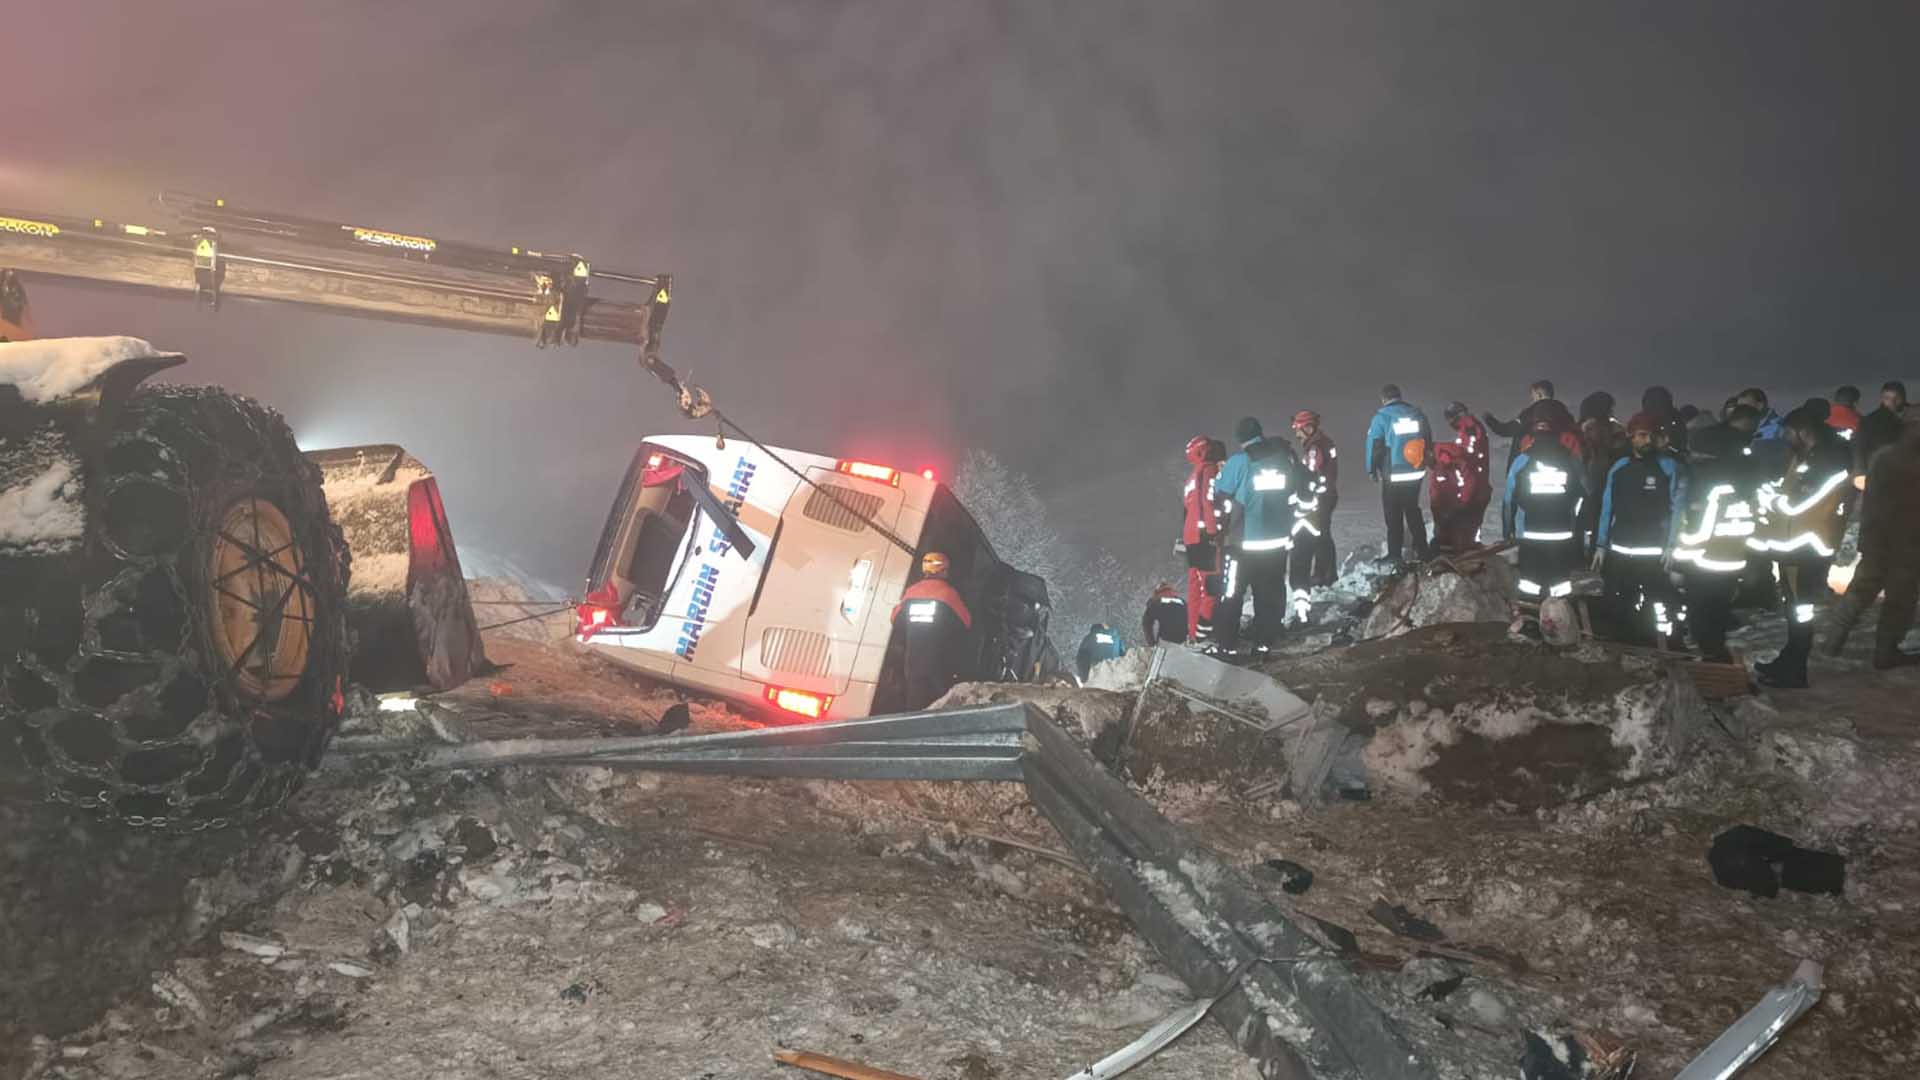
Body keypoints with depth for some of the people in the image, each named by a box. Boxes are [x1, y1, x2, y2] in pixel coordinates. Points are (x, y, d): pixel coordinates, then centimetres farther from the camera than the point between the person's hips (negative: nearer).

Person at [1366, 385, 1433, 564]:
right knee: (1413, 511, 18)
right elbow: (1428, 441, 11)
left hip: (1393, 476, -5)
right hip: (1416, 473, 5)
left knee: (1393, 516, 4)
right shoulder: (1418, 415, 5)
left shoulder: (1382, 417, -10)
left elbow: (1374, 444, -12)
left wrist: (1372, 469, 1)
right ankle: (1422, 551, 19)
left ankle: (1395, 555, 6)